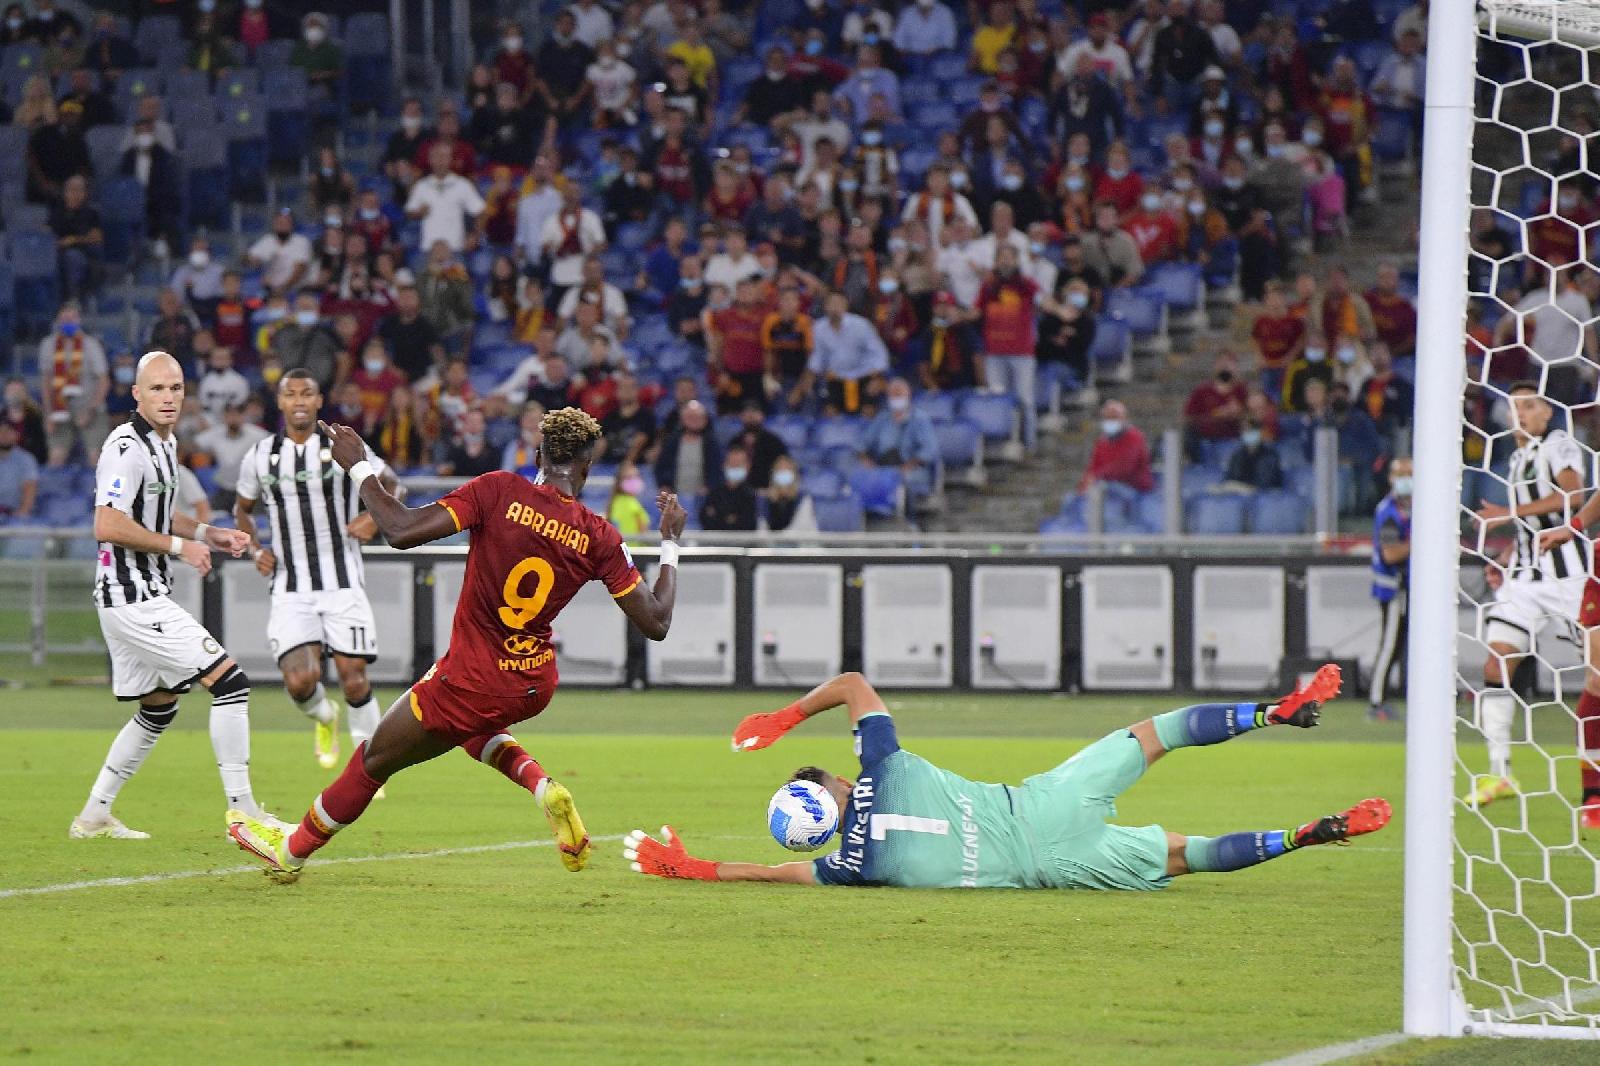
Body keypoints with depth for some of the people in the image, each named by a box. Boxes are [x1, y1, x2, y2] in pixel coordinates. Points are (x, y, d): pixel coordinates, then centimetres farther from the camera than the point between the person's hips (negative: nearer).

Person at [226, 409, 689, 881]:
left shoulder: (500, 491, -17)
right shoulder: (600, 537, -8)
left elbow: (401, 531, -22)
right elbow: (656, 623, -4)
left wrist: (358, 468, -7)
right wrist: (671, 544, 10)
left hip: (472, 680, -4)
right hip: (535, 684, 4)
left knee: (372, 760, 18)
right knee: (469, 725, 38)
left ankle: (291, 851, 36)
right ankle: (541, 786, 14)